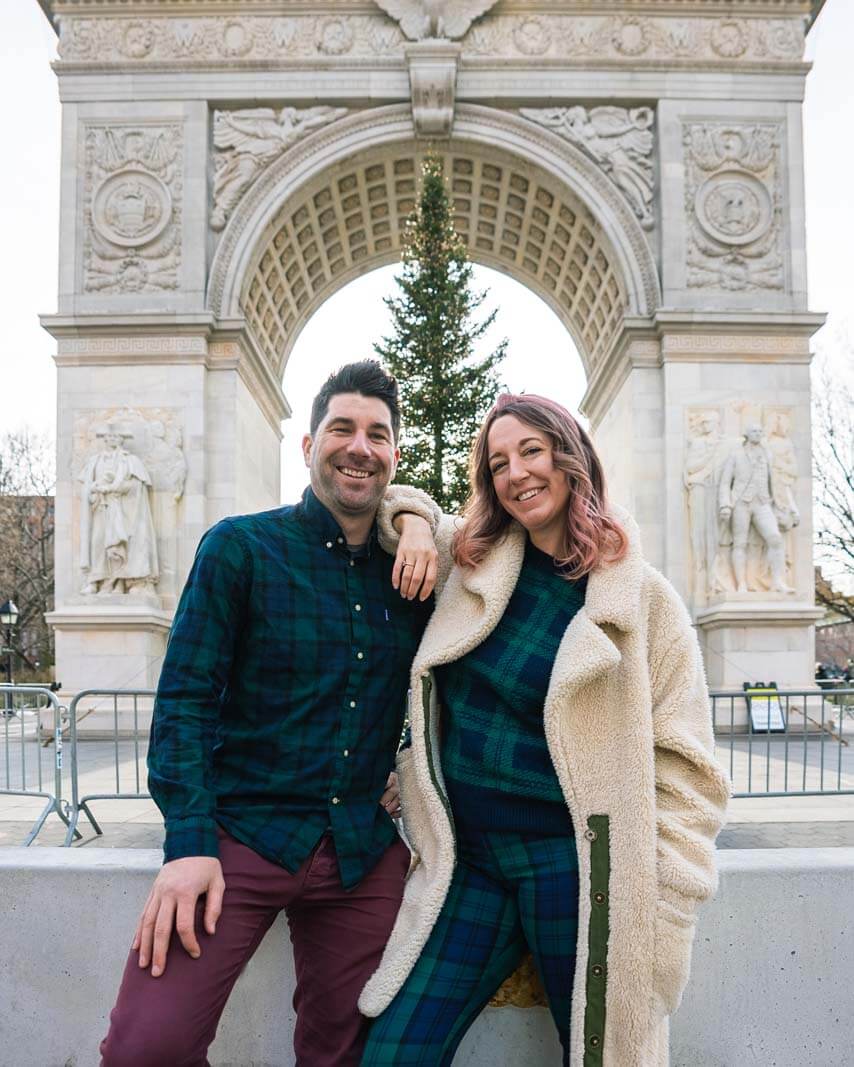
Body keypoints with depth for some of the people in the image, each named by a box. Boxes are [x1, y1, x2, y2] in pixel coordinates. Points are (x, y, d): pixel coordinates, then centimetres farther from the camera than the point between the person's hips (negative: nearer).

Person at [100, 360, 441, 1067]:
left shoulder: (411, 565, 6)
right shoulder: (240, 548, -4)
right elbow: (186, 698, -7)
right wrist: (189, 842, -16)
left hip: (365, 852, 3)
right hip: (242, 833, -3)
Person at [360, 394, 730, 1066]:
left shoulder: (642, 596, -4)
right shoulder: (472, 559, 5)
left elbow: (684, 766, -4)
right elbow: (381, 503, 24)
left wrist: (663, 911, -10)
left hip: (573, 861, -3)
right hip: (469, 859, 4)